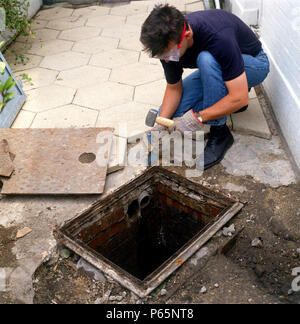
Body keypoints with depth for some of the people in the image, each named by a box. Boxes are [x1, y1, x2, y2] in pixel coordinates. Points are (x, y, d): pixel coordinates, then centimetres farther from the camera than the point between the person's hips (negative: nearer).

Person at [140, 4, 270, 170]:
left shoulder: (218, 37, -40)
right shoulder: (169, 40, -21)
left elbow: (241, 98, -38)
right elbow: (174, 87, -7)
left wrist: (198, 117, -37)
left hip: (253, 63, -6)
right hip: (214, 69, 6)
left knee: (206, 59, -39)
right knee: (170, 112, -8)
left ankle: (220, 133, -24)